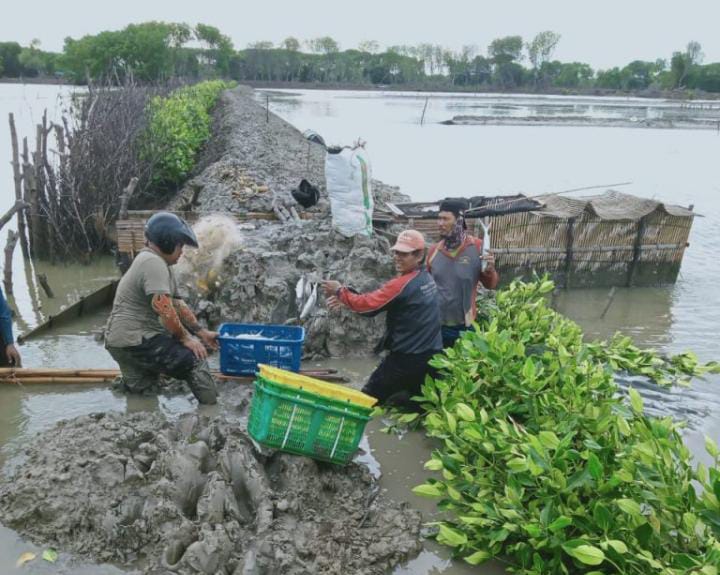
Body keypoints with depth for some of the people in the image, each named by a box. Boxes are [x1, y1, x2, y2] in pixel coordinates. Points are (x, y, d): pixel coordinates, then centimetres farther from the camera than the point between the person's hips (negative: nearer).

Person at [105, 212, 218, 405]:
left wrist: (201, 333, 13)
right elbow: (164, 309, -24)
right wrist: (185, 338, -14)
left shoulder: (159, 263, 15)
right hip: (132, 342, -10)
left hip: (141, 335, 10)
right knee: (194, 359, -15)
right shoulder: (153, 262, -17)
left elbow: (178, 304, 16)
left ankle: (137, 374, 14)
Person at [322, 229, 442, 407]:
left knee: (368, 398, 7)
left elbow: (367, 303, -17)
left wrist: (340, 291, -1)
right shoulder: (426, 278, 9)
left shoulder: (402, 284, -20)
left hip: (407, 358, -8)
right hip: (430, 356, 8)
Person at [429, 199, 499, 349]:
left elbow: (491, 285, -1)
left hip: (465, 326, -2)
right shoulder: (434, 250, -1)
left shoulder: (477, 247, -9)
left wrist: (490, 270, -21)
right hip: (436, 325, 2)